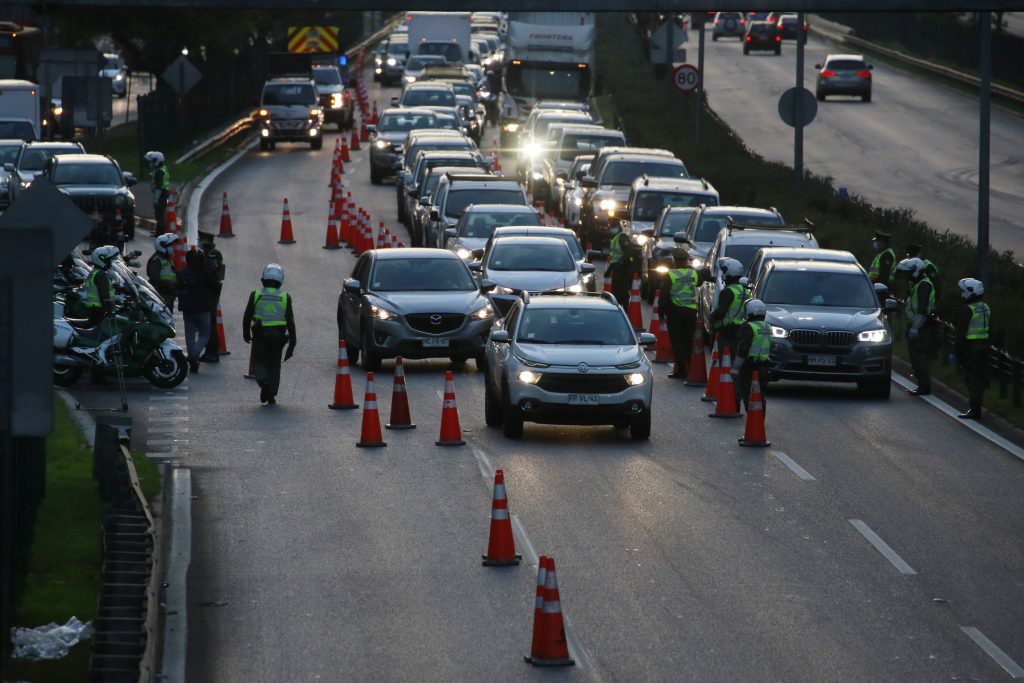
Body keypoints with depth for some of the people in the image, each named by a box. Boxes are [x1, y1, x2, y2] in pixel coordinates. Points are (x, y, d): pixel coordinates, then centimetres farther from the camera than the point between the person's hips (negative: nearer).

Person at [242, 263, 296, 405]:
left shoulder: (256, 295, -2)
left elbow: (247, 317, 1)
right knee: (274, 364, 13)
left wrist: (246, 334, 16)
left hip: (260, 335, -1)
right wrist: (292, 342, 4)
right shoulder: (285, 297, 0)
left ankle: (263, 381, -19)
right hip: (278, 335, 1)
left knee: (259, 361, 10)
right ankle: (272, 395, 10)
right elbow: (290, 321, 0)